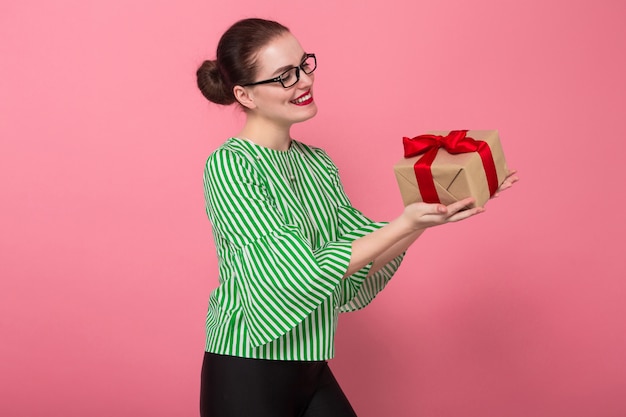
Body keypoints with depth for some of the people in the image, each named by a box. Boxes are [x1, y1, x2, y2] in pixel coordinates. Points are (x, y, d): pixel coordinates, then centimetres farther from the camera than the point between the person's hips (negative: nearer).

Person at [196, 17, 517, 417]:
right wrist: (405, 223, -24)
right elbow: (301, 275, -22)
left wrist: (428, 211, -12)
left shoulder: (317, 163, 6)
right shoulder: (228, 166, -16)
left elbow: (363, 255, 1)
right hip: (248, 375, -6)